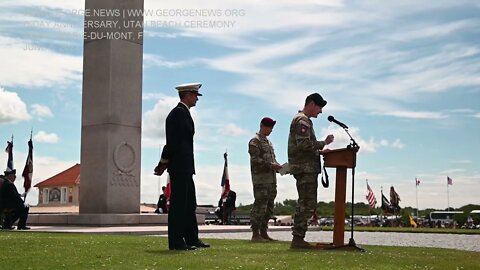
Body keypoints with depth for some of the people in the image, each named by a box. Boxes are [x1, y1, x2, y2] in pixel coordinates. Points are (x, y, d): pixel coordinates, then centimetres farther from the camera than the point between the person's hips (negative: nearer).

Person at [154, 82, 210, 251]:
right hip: (180, 167, -10)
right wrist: (164, 164, -12)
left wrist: (164, 164, 11)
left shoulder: (183, 113, 19)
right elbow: (172, 142, -18)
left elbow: (174, 142, 17)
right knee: (178, 203, -6)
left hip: (185, 167, 10)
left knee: (189, 204, 13)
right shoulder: (179, 113, -13)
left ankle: (192, 239, 20)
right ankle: (176, 242, -1)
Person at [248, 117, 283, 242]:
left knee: (269, 207, 9)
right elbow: (255, 160, -15)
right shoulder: (254, 141, -5)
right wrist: (271, 165, -21)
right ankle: (255, 234, -6)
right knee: (260, 206, -9)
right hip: (261, 180, -9)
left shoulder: (268, 142, 23)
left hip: (271, 179, 9)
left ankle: (263, 233, 15)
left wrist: (278, 166, 4)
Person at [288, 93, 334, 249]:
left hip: (307, 169, 11)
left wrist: (320, 150, 16)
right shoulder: (302, 120, -10)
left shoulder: (304, 120, 23)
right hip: (305, 168, -11)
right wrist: (323, 143, -14)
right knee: (307, 204, -11)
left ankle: (298, 238, 14)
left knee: (306, 204, 12)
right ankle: (298, 239, -10)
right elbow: (304, 144, -21)